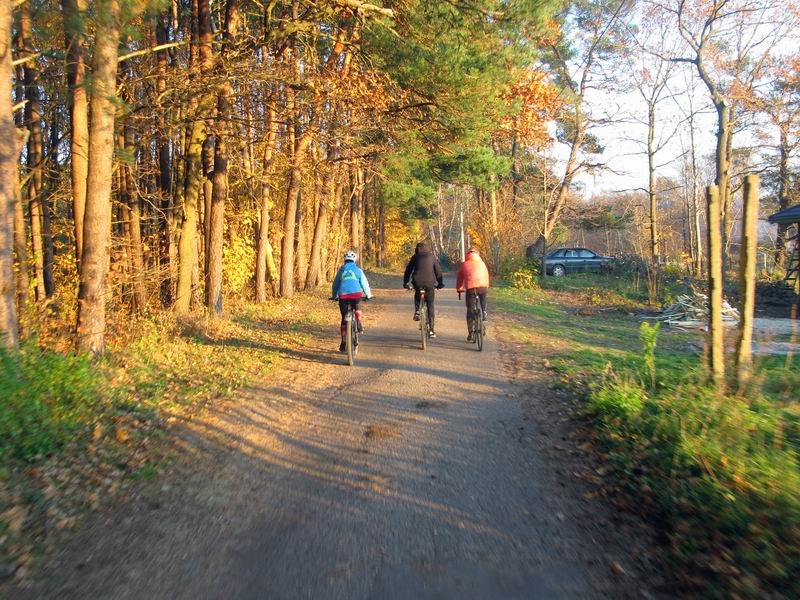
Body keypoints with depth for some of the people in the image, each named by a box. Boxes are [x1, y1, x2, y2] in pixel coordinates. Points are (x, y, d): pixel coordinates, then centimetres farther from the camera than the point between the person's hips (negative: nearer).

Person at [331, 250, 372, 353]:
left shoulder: (341, 270, 18)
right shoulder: (358, 269, 13)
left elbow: (335, 284, 21)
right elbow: (364, 283, 11)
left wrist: (334, 296, 33)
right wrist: (368, 295, 23)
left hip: (343, 295, 1)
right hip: (356, 294, -1)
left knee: (344, 319, 9)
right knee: (357, 309, 30)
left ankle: (343, 343, 8)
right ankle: (359, 325, 6)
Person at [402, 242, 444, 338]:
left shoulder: (415, 257, 12)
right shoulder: (432, 257, 13)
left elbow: (408, 270, 13)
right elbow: (438, 270, 11)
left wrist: (405, 283, 21)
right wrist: (440, 283, 20)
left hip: (417, 282, 0)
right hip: (430, 283, 0)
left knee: (417, 295, 35)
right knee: (430, 306, 8)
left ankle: (417, 311, 13)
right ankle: (431, 330, 5)